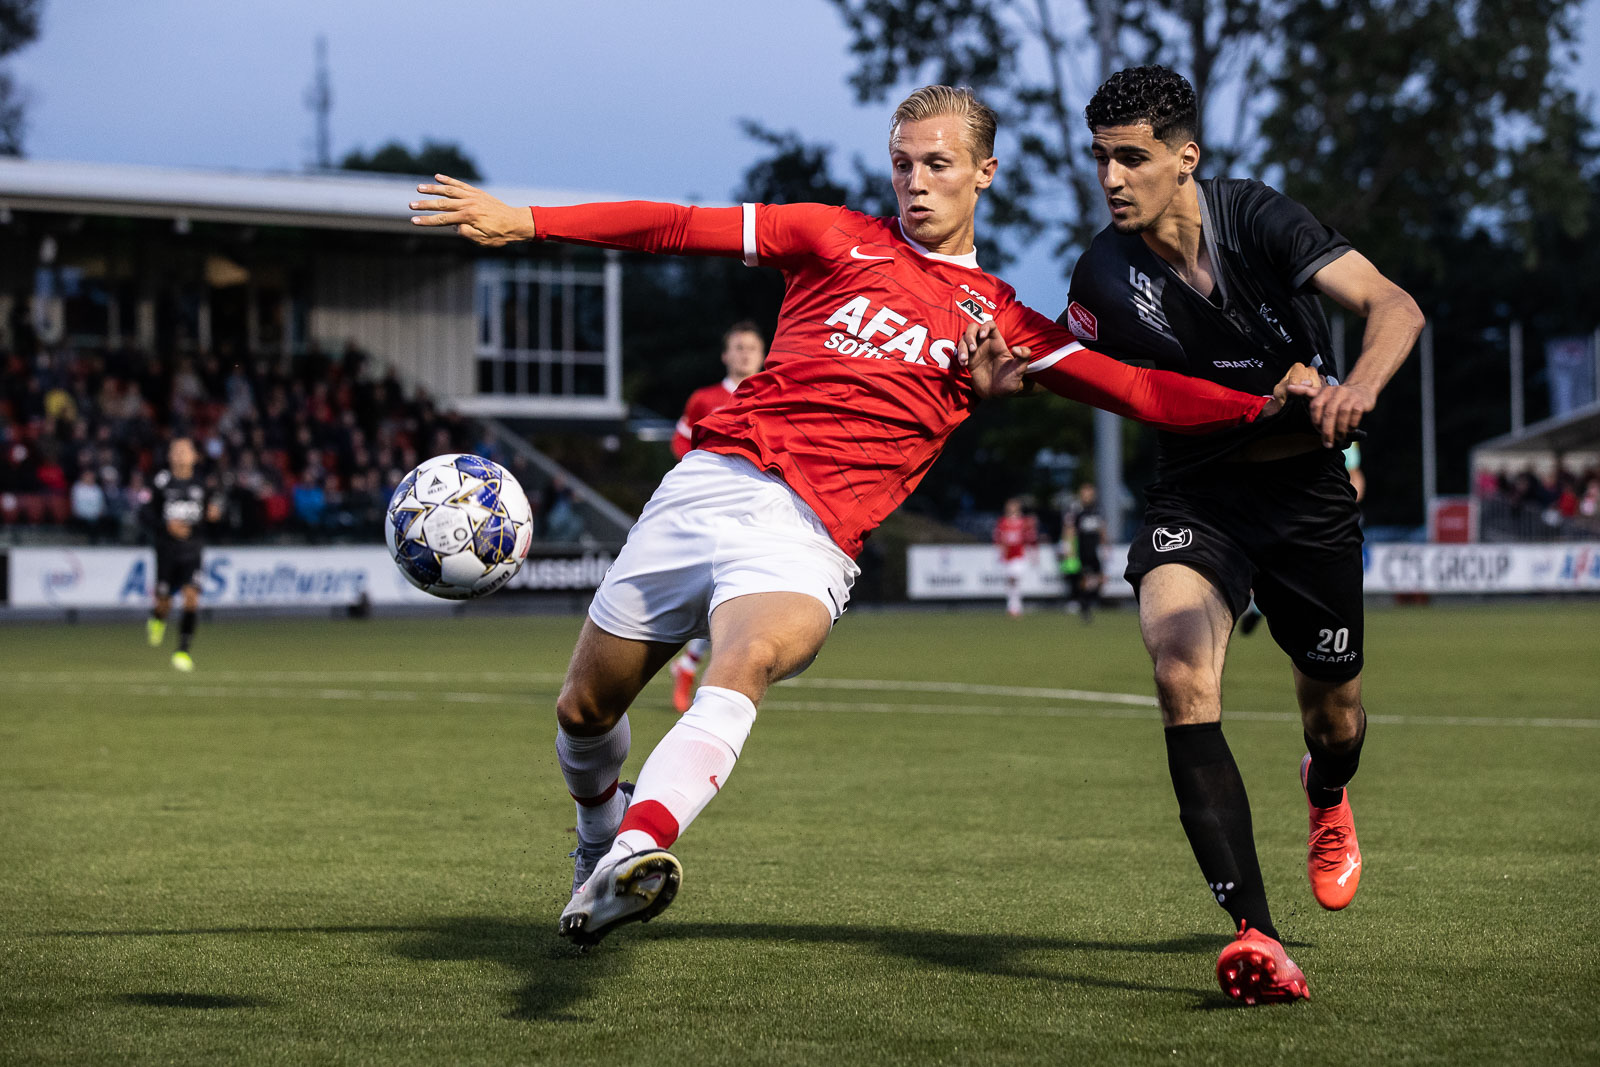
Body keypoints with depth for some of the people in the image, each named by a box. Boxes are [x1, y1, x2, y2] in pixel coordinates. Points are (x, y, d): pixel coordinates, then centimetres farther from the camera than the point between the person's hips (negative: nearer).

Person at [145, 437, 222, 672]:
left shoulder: (199, 484, 6)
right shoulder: (162, 482, -4)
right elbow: (149, 512, -2)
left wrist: (211, 513, -4)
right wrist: (167, 525, -19)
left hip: (191, 549, 2)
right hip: (167, 548, -2)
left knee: (192, 597, -14)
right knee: (164, 603, 3)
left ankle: (182, 650, -7)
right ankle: (156, 618, 42)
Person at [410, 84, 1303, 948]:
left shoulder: (1002, 323, 16)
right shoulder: (838, 238, 16)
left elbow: (1137, 389, 9)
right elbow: (677, 227, 13)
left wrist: (1265, 408, -5)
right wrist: (523, 221, 10)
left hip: (809, 537, -2)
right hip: (710, 480, 2)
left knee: (744, 667, -34)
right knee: (585, 708, 9)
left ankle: (636, 854, -54)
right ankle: (600, 844, 41)